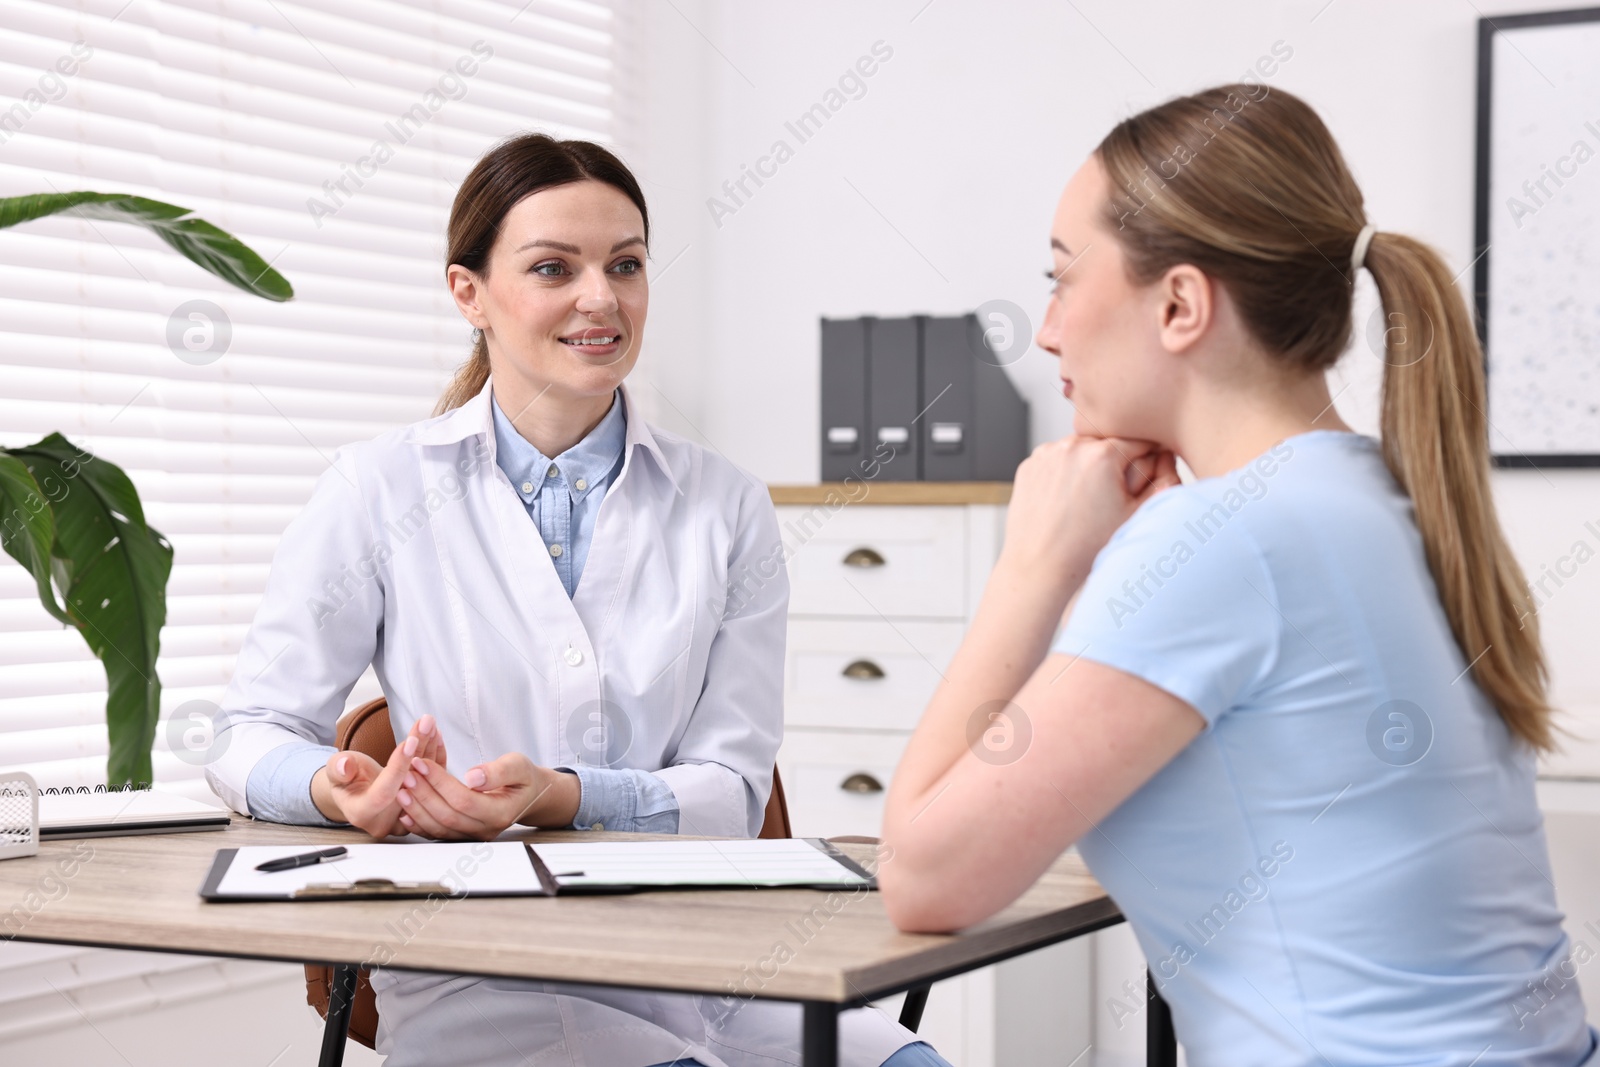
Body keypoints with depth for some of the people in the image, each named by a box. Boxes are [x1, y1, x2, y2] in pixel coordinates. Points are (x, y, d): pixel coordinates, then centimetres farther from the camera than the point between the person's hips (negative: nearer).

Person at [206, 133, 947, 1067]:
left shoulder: (728, 510, 7)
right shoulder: (380, 491, 3)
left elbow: (730, 789, 3)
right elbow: (255, 733, 6)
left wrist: (554, 798, -17)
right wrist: (336, 787, -18)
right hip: (474, 980, -2)